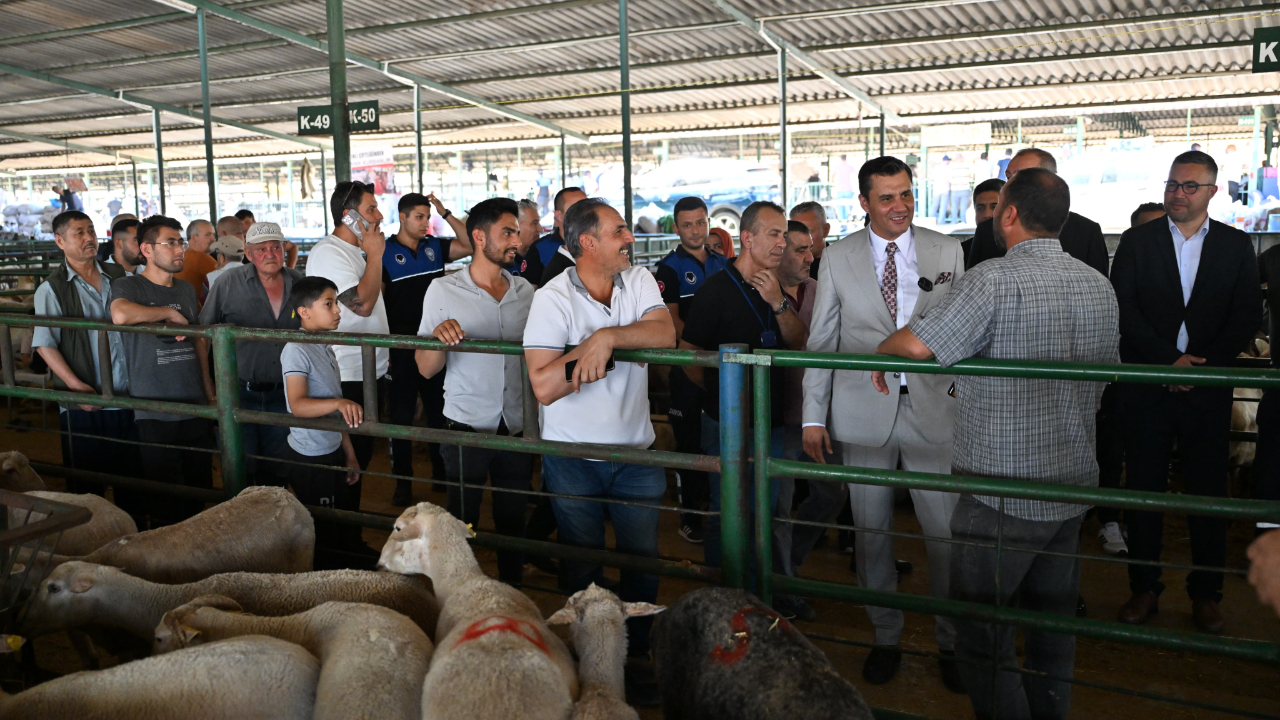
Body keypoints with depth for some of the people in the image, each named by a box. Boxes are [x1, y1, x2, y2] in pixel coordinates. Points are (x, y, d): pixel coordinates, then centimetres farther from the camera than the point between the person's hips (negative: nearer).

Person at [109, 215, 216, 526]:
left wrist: (210, 394, 17)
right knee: (165, 503, 0)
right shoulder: (129, 286, -6)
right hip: (155, 413, -5)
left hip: (196, 408, 6)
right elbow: (120, 315, -31)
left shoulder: (187, 289, 14)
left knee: (200, 491, 12)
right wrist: (170, 313, -16)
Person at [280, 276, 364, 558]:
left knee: (345, 529, 16)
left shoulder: (325, 349, 11)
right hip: (310, 459, -9)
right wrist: (339, 402, -46)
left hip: (332, 452, 9)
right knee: (322, 535, 3)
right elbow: (297, 405, -30)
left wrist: (349, 454, 18)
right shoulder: (296, 350, -17)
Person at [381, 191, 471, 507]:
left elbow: (470, 246, -1)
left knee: (439, 410, 14)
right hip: (403, 347, -4)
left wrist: (446, 213, -6)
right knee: (402, 413, 4)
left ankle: (442, 472, 28)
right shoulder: (385, 253, -6)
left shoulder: (434, 246, 6)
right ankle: (402, 482, 14)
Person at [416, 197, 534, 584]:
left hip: (517, 427, 3)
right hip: (466, 427, -3)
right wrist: (439, 338, -26)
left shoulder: (526, 291, 4)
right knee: (462, 521, 8)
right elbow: (426, 369, -6)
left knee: (513, 520, 14)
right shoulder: (444, 291, -4)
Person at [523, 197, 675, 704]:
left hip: (637, 453, 3)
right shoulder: (552, 299, -13)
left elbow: (665, 333, -19)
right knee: (582, 568, 12)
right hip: (573, 458, -3)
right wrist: (592, 349, -24)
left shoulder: (639, 281, -1)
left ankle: (636, 656, 31)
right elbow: (543, 387, -21)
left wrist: (607, 336, -28)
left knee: (642, 562, 11)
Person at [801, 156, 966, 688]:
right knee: (871, 533, 11)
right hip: (863, 412, 1)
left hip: (932, 408, 0)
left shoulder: (946, 251, 4)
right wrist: (814, 416, 0)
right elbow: (821, 341, 4)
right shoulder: (840, 256, 3)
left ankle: (951, 641, 24)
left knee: (947, 532, 4)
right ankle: (885, 637, 29)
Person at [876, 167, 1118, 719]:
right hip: (1074, 486, 8)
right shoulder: (1099, 286, 6)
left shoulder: (994, 280, -19)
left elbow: (916, 345, -22)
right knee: (1053, 622, 21)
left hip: (1003, 492, -8)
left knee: (981, 631, 6)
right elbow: (1100, 382, 16)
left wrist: (880, 354, 0)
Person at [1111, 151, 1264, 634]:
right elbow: (1124, 309, -4)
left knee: (1208, 492, 5)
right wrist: (1168, 359, -12)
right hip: (1146, 388, 0)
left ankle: (1206, 594, 18)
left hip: (1208, 389, 1)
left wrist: (1204, 363, -11)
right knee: (1144, 488, 5)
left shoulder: (1236, 245, 8)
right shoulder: (1137, 241, 5)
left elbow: (1248, 316, 2)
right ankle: (1144, 588, 16)